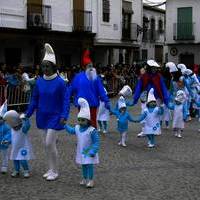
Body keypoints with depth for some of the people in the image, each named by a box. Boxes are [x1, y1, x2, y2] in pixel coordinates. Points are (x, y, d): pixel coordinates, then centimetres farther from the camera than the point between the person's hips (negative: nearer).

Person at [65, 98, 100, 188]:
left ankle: (91, 180, 9)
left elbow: (96, 142, -19)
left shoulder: (92, 130, -22)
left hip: (89, 152, -6)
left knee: (89, 165, -2)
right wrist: (65, 125, 15)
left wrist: (93, 151, -23)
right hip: (81, 151, 6)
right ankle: (84, 178, 28)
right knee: (83, 165, 16)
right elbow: (71, 131, 22)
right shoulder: (77, 128, -2)